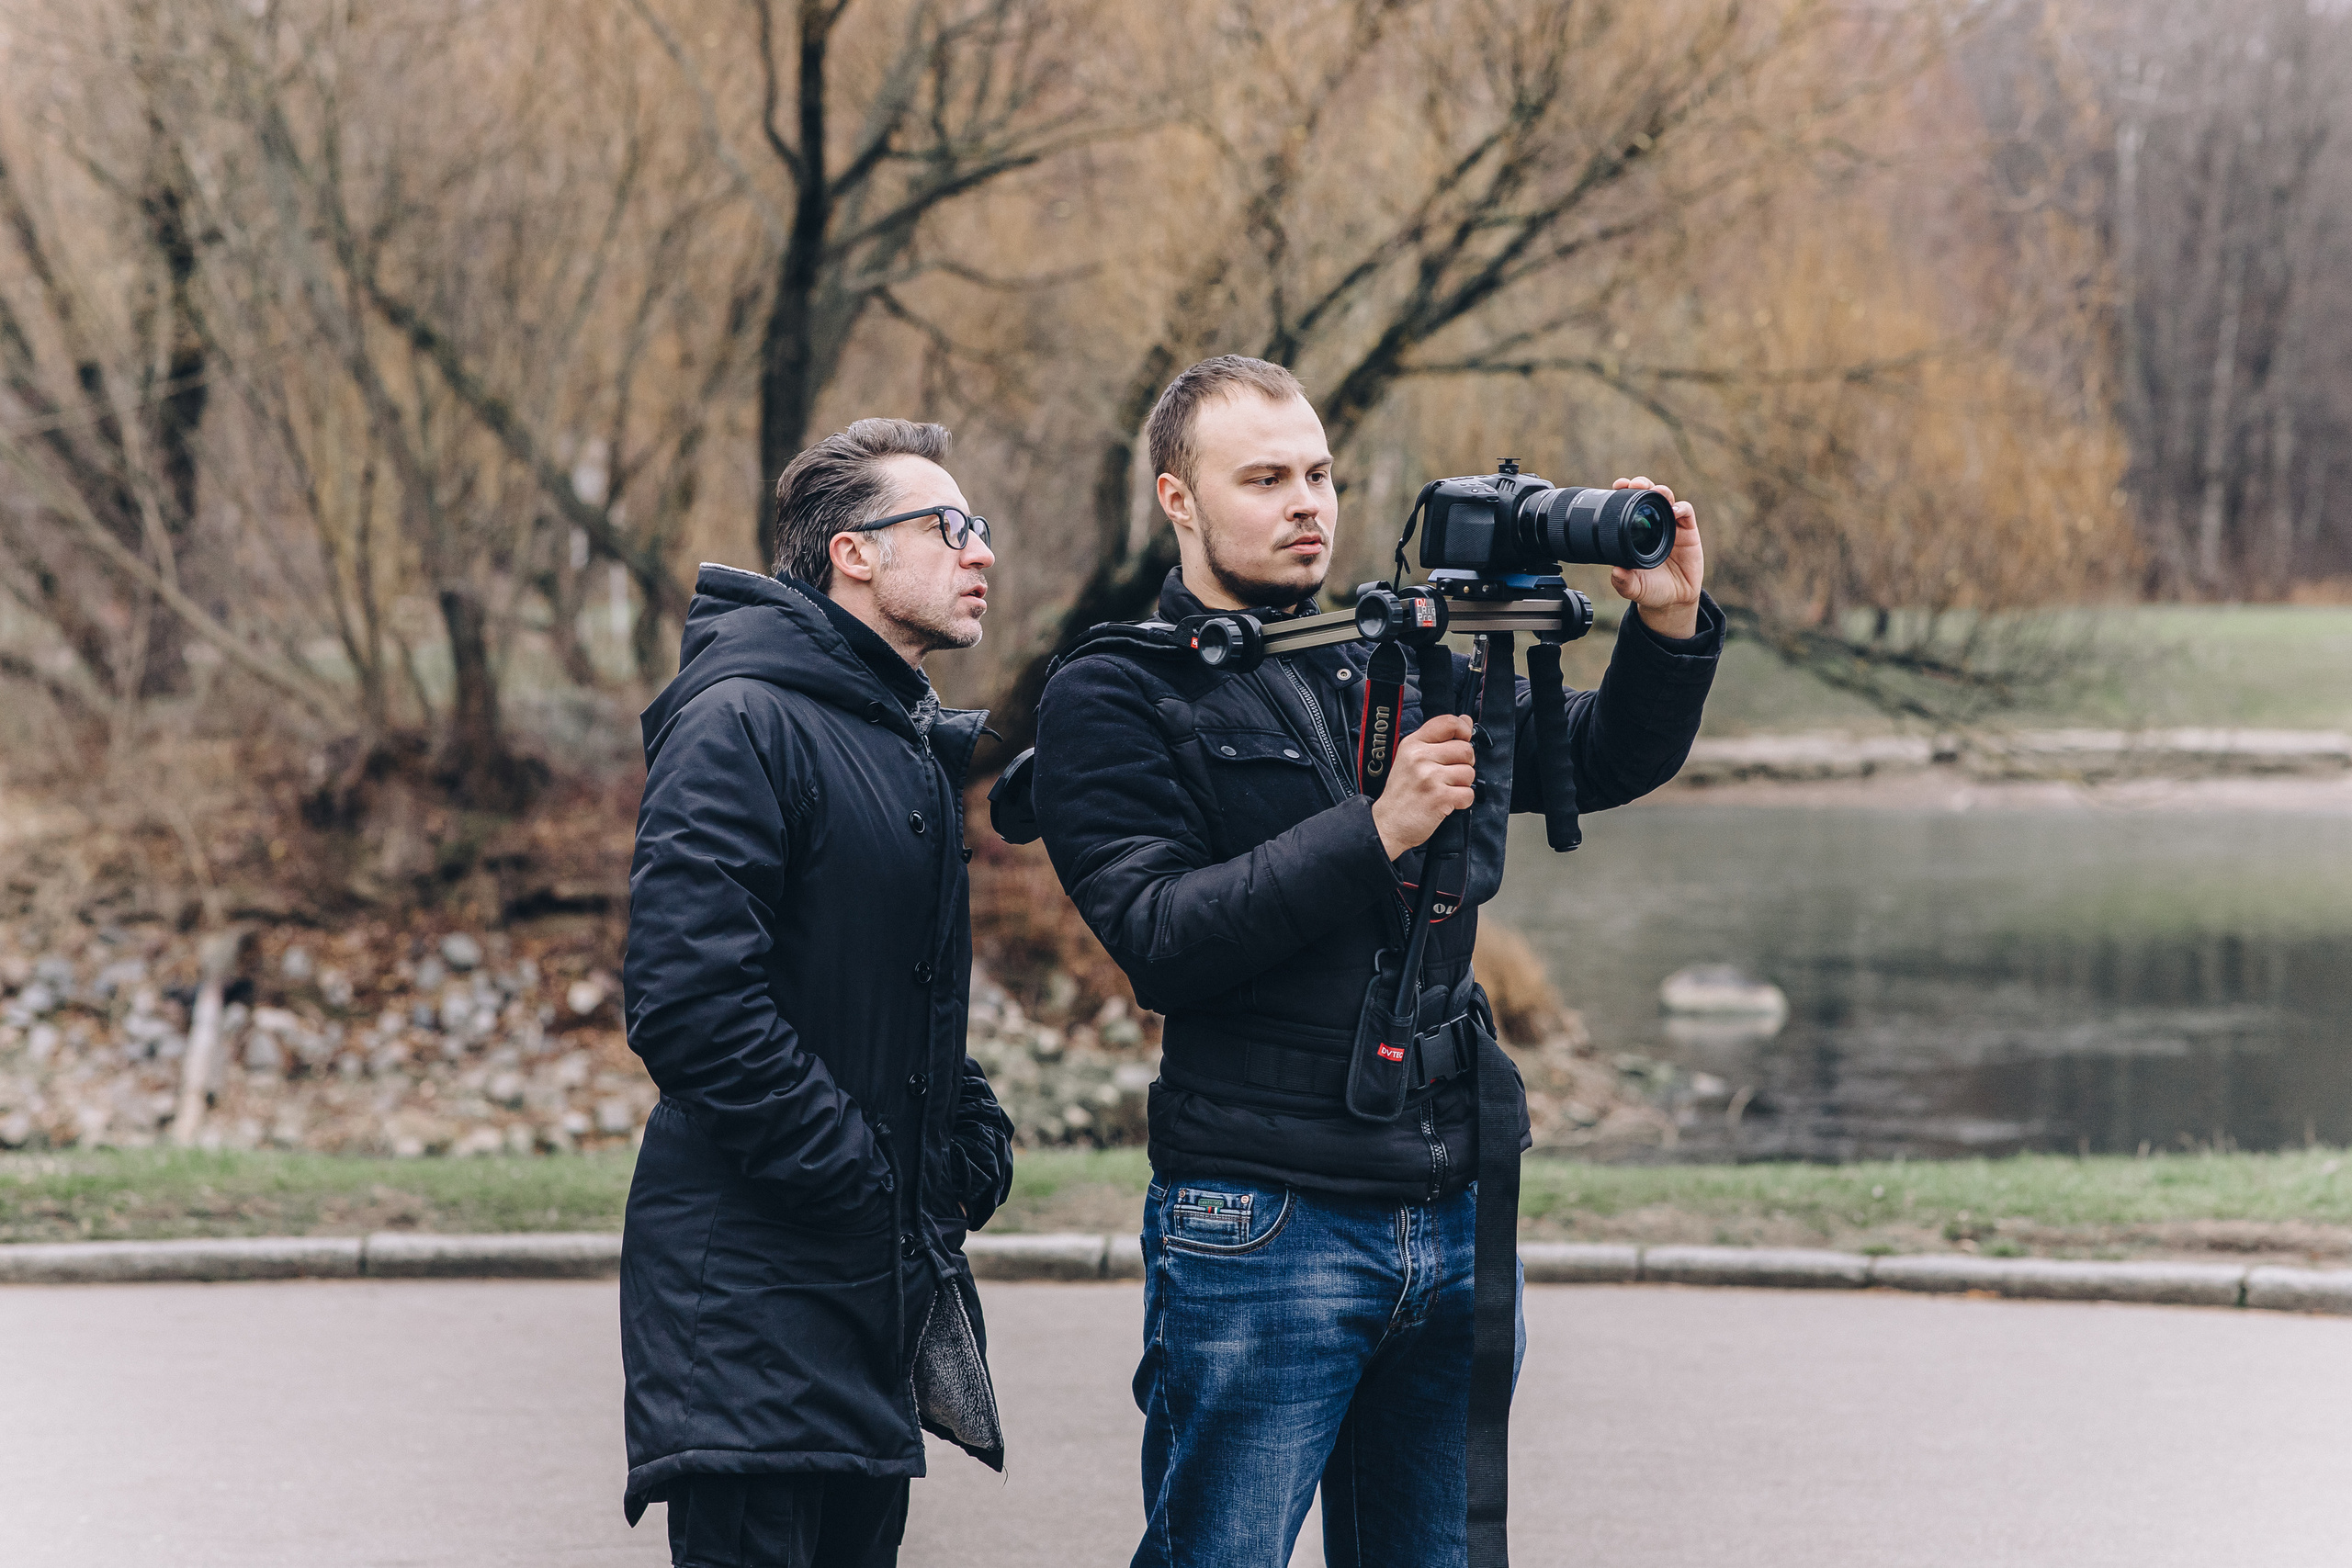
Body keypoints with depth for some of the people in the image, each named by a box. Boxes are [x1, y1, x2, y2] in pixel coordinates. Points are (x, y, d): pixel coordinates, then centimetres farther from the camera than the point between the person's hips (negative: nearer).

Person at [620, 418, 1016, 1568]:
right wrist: (852, 1176, -20)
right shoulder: (740, 722, -12)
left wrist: (972, 1136, 10)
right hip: (750, 1281, -9)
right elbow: (686, 995, -22)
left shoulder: (914, 744, 19)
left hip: (879, 1287, 9)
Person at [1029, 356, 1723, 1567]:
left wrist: (1668, 628, -4)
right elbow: (1162, 940, -14)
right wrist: (1377, 832, -20)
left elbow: (1609, 760, 15)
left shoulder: (1394, 663, 15)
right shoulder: (1112, 698, -2)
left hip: (1456, 1216, 6)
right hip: (1258, 1226, -6)